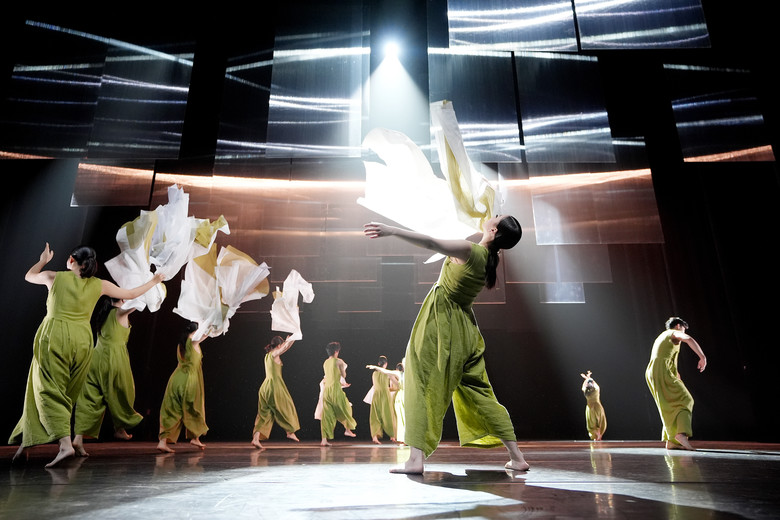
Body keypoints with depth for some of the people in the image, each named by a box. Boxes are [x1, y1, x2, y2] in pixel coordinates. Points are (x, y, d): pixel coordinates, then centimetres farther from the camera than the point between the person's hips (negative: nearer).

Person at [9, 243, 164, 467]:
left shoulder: (54, 277, 5)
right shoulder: (99, 285, 8)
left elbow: (29, 276, 28)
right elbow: (131, 294, 17)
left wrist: (43, 260, 46)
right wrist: (153, 282, 33)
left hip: (54, 334, -2)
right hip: (82, 339, 2)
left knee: (50, 391, -4)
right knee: (67, 394, 13)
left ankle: (65, 443, -20)